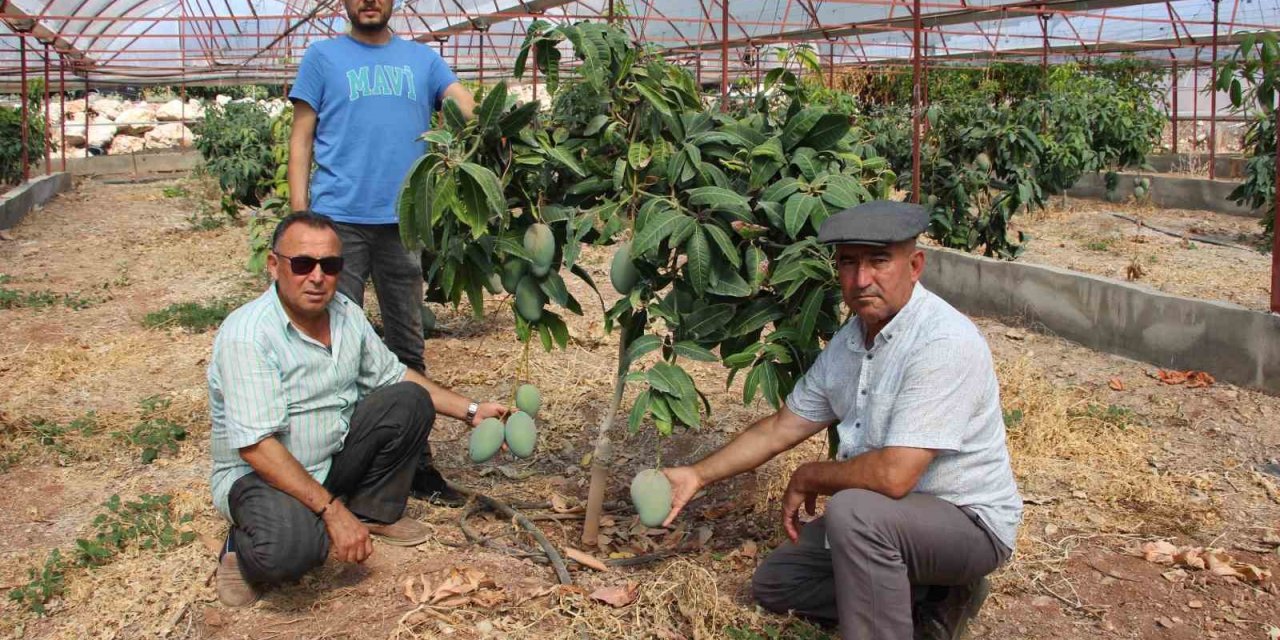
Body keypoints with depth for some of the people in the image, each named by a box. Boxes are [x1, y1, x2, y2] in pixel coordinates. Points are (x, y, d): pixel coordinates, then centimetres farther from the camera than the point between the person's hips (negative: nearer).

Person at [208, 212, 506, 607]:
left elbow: (392, 375, 11)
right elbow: (256, 445, -31)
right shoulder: (245, 335, -27)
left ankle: (373, 512, 9)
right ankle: (244, 550, 0)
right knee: (289, 546, -37)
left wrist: (470, 411, 4)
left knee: (409, 401, -7)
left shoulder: (347, 313, -3)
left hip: (333, 458, 7)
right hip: (259, 473, -7)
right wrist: (332, 511, -32)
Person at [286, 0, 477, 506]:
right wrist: (299, 215, -7)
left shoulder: (421, 58, 13)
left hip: (403, 219, 3)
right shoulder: (322, 57, 7)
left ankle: (415, 462, 19)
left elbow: (466, 105, 0)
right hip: (339, 219, -2)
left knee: (407, 346, 9)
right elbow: (301, 138, 4)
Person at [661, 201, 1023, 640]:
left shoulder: (943, 343, -27)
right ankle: (932, 600, 10)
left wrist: (806, 479, -16)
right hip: (885, 520, 9)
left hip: (970, 521, -9)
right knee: (774, 583, 12)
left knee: (853, 510, -35)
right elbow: (782, 427, 11)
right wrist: (698, 475, 5)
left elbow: (894, 475, -34)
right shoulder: (848, 341, 0)